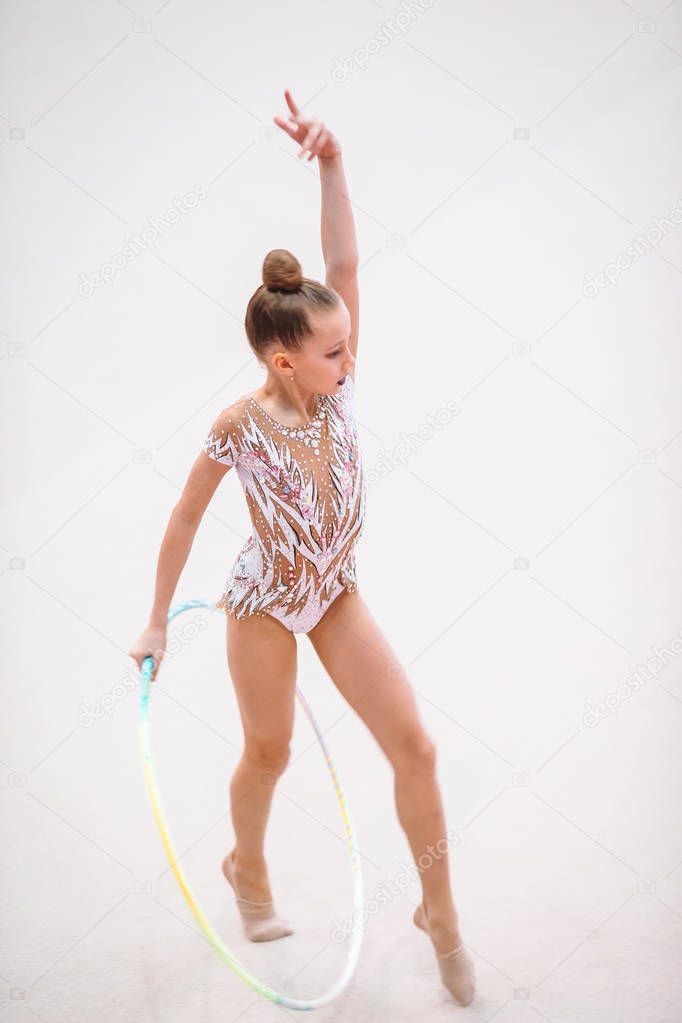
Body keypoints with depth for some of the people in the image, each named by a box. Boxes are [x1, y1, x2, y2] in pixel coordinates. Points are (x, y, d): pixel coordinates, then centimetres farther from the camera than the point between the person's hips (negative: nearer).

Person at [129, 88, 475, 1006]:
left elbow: (344, 264, -21)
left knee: (415, 748, 0)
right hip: (263, 602, -4)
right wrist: (158, 623, -5)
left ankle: (440, 914, 20)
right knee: (270, 753, 14)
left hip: (338, 594, 4)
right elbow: (184, 522, -10)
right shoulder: (239, 426, -21)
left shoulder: (339, 387, -12)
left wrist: (331, 163, -31)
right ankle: (248, 866, 49)